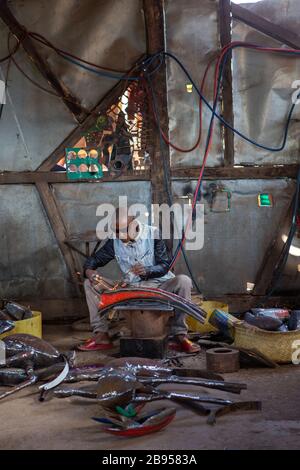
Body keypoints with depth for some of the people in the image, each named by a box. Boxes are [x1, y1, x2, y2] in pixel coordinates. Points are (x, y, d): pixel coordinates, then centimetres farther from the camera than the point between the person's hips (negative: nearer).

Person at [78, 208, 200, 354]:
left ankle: (179, 336, -25)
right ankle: (101, 335, -11)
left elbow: (165, 265, -11)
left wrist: (147, 271, -32)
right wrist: (88, 270, -18)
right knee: (90, 284, -9)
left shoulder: (152, 234, -8)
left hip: (158, 286, -3)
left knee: (183, 281, -33)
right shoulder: (114, 241, 1)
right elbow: (95, 259, 7)